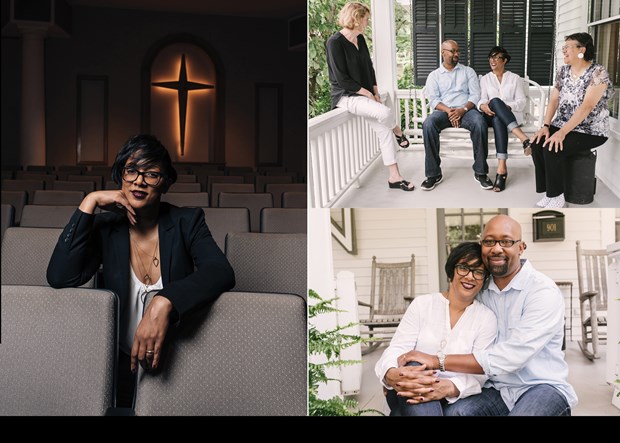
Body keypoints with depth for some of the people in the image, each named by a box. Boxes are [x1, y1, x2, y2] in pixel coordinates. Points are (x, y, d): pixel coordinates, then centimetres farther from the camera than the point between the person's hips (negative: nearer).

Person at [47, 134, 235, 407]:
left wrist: (164, 303, -36)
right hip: (122, 365, 1)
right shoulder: (106, 228, 1)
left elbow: (222, 272, -20)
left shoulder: (187, 222, -3)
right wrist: (90, 202, -12)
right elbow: (59, 278, -14)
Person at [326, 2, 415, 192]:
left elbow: (369, 68, 16)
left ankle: (394, 177, -4)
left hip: (364, 95, 8)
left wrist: (375, 93, 4)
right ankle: (399, 134, 8)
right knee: (386, 112, -27)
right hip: (345, 96, -8)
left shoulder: (360, 39, 10)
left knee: (384, 129, -8)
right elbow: (342, 79, -17)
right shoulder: (335, 42, -14)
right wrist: (367, 93, -14)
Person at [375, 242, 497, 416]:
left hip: (452, 400, 0)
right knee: (413, 370, -33)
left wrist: (450, 387, -31)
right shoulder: (422, 304, 3)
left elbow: (478, 373, -8)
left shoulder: (487, 318, 1)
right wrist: (391, 374, -32)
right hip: (407, 394, 0)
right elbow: (398, 348, -6)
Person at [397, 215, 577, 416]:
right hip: (497, 390, 3)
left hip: (543, 387, -3)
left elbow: (512, 355, -25)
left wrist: (438, 361, -25)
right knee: (455, 411, -26)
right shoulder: (480, 290, 4)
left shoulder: (544, 291, -14)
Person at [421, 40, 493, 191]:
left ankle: (480, 172, -25)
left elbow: (475, 95, 6)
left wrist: (463, 110, -15)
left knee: (480, 123, -35)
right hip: (444, 111, 0)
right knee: (428, 124, -35)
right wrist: (448, 110, -18)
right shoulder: (434, 75, 16)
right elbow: (433, 99, 3)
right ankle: (433, 174, -28)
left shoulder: (468, 71, 17)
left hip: (466, 109, 0)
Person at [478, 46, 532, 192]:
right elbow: (482, 100, 4)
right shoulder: (485, 79, 19)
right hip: (492, 115, 1)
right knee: (495, 101, -38)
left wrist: (507, 106, -17)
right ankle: (524, 138, -52)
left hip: (512, 115, -1)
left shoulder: (515, 78, 14)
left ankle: (501, 167, -53)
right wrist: (483, 106, -22)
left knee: (498, 120, -40)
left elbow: (521, 102, 4)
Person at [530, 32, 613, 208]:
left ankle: (557, 197, -11)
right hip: (562, 125, 7)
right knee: (537, 144, -19)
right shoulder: (563, 71, 7)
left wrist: (562, 132, -31)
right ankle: (550, 192, -6)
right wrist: (546, 126, -13)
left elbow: (587, 106, -25)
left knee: (552, 149, -28)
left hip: (590, 131, -7)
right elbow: (553, 100, 3)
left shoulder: (598, 73, -16)